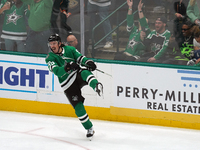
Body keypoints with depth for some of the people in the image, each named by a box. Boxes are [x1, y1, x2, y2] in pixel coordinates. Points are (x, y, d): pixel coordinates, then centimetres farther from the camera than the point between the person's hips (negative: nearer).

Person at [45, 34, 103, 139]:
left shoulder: (69, 49, 7)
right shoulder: (50, 58, -2)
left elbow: (80, 58, 5)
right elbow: (56, 71, -17)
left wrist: (88, 62, -17)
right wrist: (67, 68, -35)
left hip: (78, 75, 1)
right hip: (67, 84, -1)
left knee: (85, 73, -35)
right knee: (78, 106, -9)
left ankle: (96, 86, -61)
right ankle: (89, 128, 2)